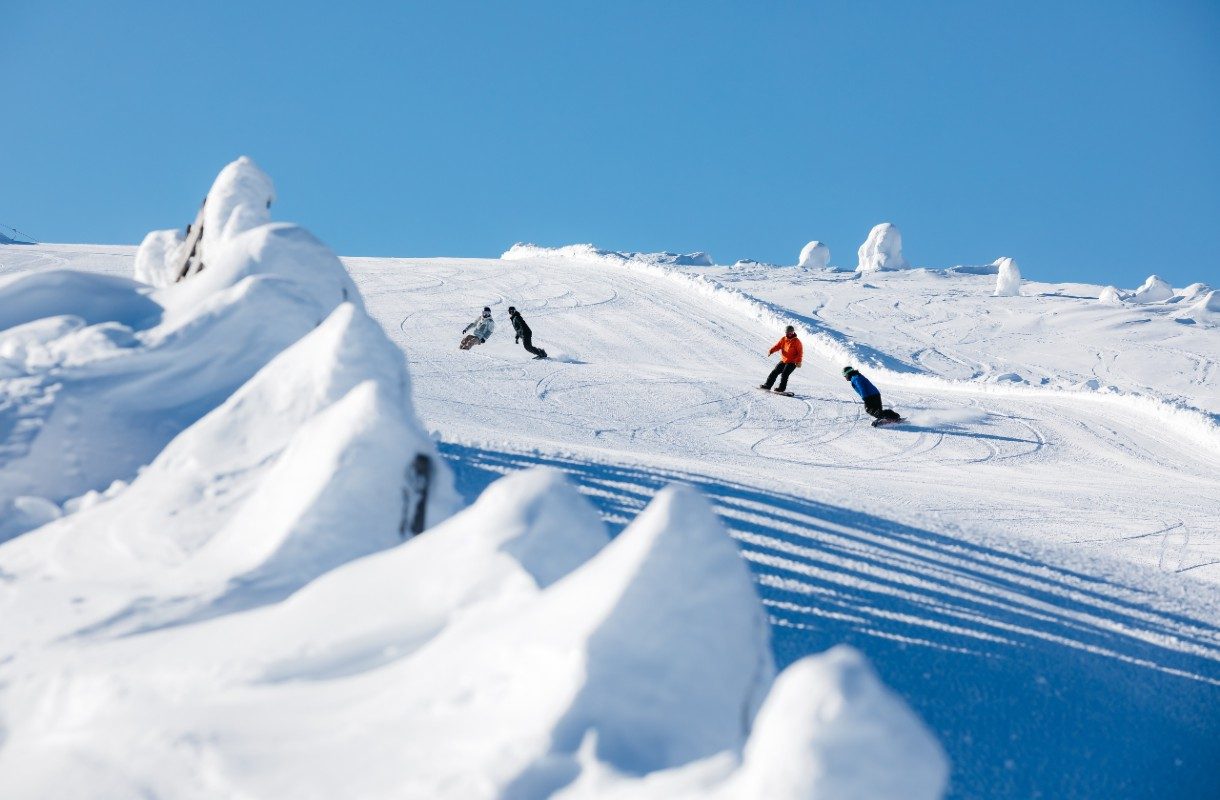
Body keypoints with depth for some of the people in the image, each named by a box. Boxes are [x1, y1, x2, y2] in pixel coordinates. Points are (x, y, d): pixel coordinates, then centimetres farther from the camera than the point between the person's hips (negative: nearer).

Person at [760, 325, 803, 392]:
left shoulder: (796, 341, -9)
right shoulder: (783, 339, 7)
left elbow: (800, 352, -9)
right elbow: (777, 346, 2)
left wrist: (798, 361, -19)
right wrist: (771, 351, -17)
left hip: (792, 362, -6)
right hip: (783, 361, 6)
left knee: (784, 374, -19)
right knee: (775, 372, 0)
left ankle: (782, 388, -14)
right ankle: (767, 385, 4)